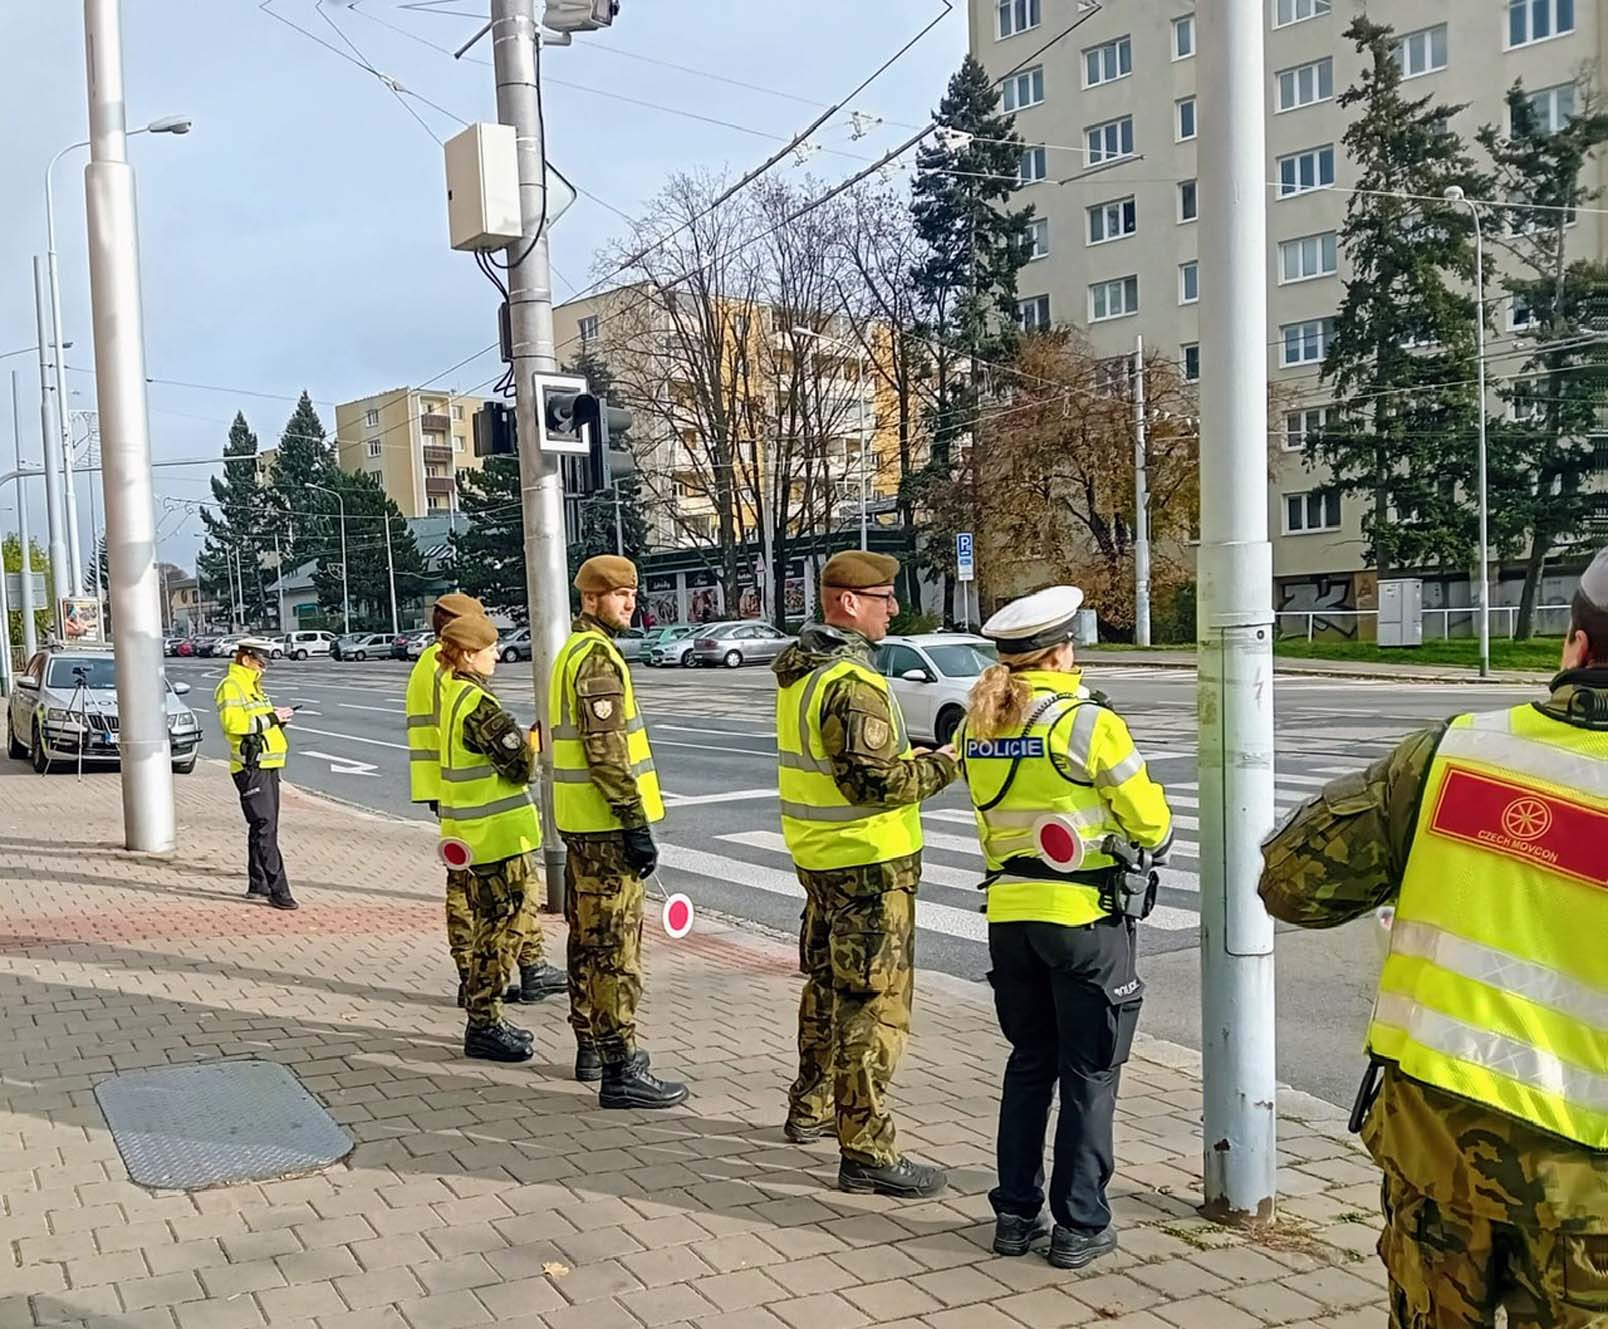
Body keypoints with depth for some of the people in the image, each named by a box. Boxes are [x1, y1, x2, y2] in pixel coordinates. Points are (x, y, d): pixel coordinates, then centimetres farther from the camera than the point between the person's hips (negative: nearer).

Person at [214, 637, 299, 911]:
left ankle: (257, 885, 23)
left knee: (262, 827, 15)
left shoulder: (252, 686, 21)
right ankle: (278, 890, -15)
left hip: (268, 766, 10)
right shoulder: (230, 686, -10)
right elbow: (234, 723, -23)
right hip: (251, 767, -10)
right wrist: (271, 718, -18)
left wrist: (277, 719, 7)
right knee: (264, 828, -12)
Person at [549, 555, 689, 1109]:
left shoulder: (572, 650, 17)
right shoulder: (598, 656, -16)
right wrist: (636, 825, -22)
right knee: (615, 946, -7)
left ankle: (590, 1047, 29)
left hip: (580, 821, 10)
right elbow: (606, 752, -23)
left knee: (589, 937, 17)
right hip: (605, 825, -10)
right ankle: (621, 1070, -3)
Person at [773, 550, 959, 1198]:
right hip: (868, 863, -10)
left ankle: (811, 1106, 37)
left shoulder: (798, 670, 9)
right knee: (874, 1004, -3)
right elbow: (877, 784, -25)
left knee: (828, 985, 23)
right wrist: (943, 763, -13)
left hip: (816, 854, 10)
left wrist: (914, 754, 10)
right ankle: (865, 1150, 3)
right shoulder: (853, 683, -22)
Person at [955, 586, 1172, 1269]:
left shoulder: (976, 729, 2)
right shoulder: (1089, 723, -15)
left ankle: (1016, 1213, 25)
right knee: (1089, 1074, 8)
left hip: (1008, 915, 5)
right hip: (1085, 917, -5)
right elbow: (1151, 825, -7)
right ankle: (1079, 1226, 16)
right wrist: (1152, 832, 14)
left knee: (1028, 1064, 19)